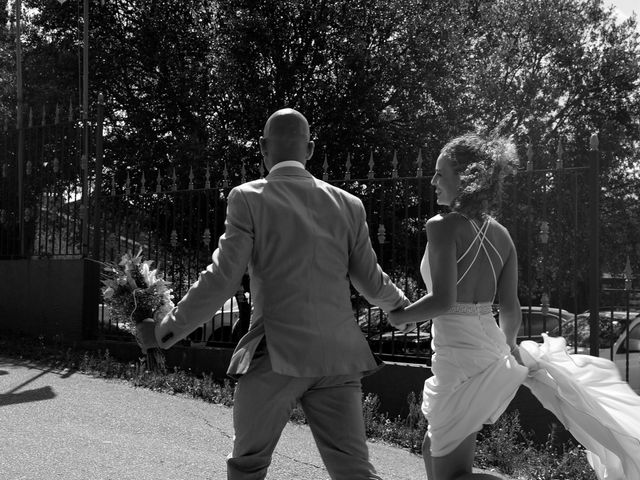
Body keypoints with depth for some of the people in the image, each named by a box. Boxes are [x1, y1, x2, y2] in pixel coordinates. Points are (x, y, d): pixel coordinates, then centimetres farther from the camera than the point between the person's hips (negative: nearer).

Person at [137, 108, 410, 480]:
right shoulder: (348, 205, 10)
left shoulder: (248, 199, -2)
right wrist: (401, 305, 37)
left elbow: (222, 280, -7)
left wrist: (167, 329, 4)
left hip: (276, 355, -3)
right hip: (338, 356, 3)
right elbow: (372, 283, 16)